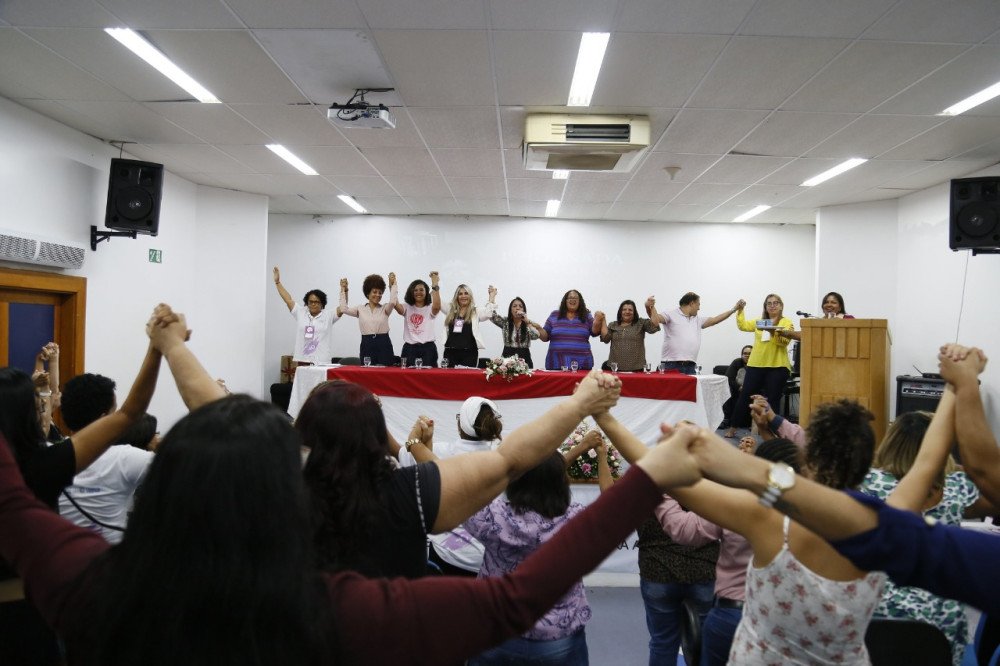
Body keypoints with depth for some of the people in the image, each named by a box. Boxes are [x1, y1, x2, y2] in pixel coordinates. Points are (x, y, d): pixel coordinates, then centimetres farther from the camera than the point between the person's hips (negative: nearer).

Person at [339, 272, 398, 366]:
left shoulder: (385, 309, 6)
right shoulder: (361, 309, 9)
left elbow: (393, 302, -16)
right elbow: (343, 309, -3)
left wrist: (393, 285, -11)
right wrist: (343, 290, 0)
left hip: (383, 345, -1)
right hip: (366, 345, 1)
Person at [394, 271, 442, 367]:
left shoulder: (430, 309, 4)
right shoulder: (407, 308, 11)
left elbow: (437, 306, -20)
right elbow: (395, 304, -9)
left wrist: (435, 284, -24)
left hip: (427, 348, -2)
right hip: (409, 349, 2)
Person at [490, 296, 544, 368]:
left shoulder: (528, 324, 3)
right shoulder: (505, 322, 7)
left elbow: (536, 335, -16)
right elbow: (492, 316, -8)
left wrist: (527, 321, -22)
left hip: (524, 359, -1)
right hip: (507, 358, 1)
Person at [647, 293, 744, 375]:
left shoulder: (697, 320, 24)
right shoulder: (671, 315, 0)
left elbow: (714, 320, 26)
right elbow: (656, 319, -15)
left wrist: (734, 309, 25)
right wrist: (650, 307, -37)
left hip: (690, 367, 7)